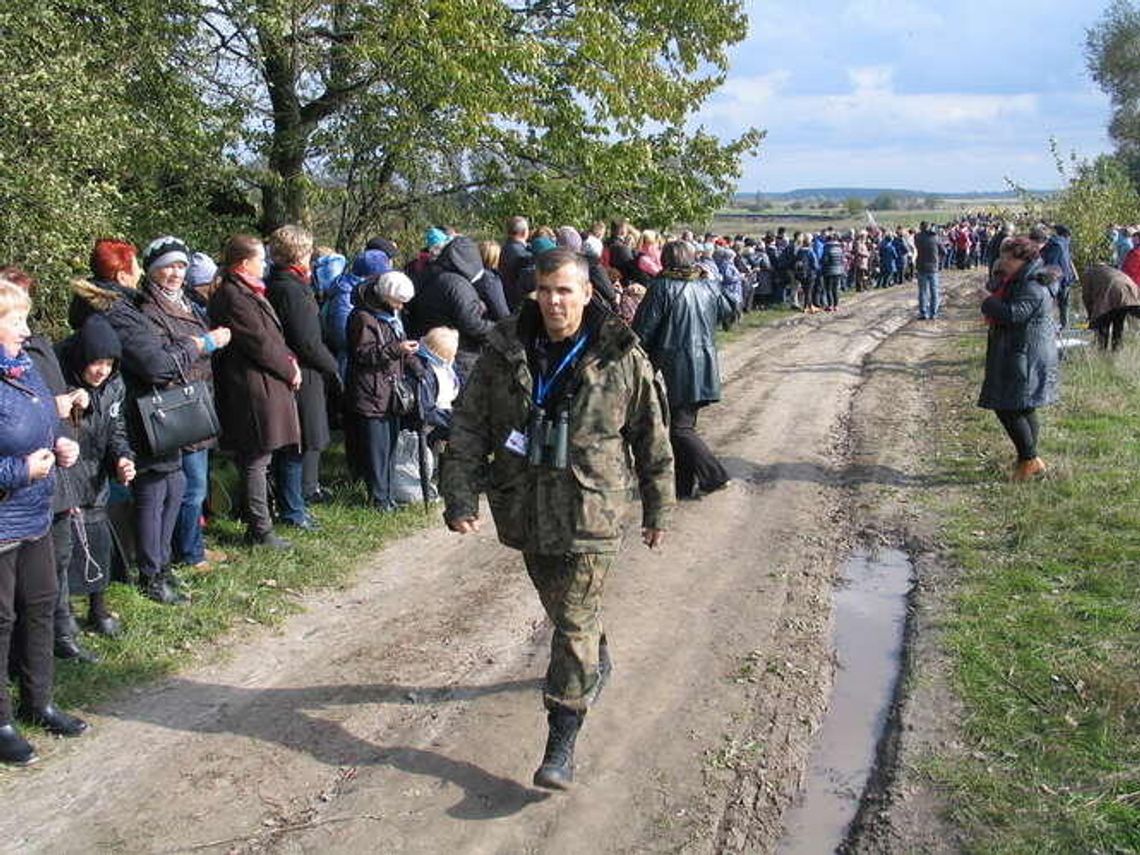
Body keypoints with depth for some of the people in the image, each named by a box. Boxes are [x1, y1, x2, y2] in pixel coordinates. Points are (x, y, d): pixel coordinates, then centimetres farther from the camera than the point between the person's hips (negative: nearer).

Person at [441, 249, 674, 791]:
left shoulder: (622, 358, -8)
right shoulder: (504, 353, -2)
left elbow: (652, 438, 2)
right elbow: (468, 427, 0)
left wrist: (657, 510, 6)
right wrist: (460, 496, -11)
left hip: (590, 513, -4)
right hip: (526, 509, 4)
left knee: (575, 622, -4)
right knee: (558, 604, 22)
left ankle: (562, 744, 2)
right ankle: (596, 662, 52)